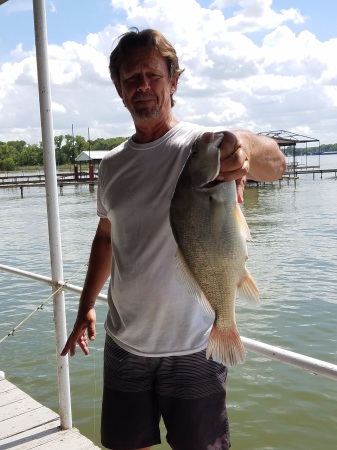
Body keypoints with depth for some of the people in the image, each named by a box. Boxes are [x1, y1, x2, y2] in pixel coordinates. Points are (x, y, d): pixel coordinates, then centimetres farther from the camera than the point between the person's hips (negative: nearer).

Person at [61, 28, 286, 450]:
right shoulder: (111, 165, 5)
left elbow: (274, 165, -31)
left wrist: (246, 146, -53)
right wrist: (86, 304, 14)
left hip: (193, 347, -4)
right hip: (124, 343, 4)